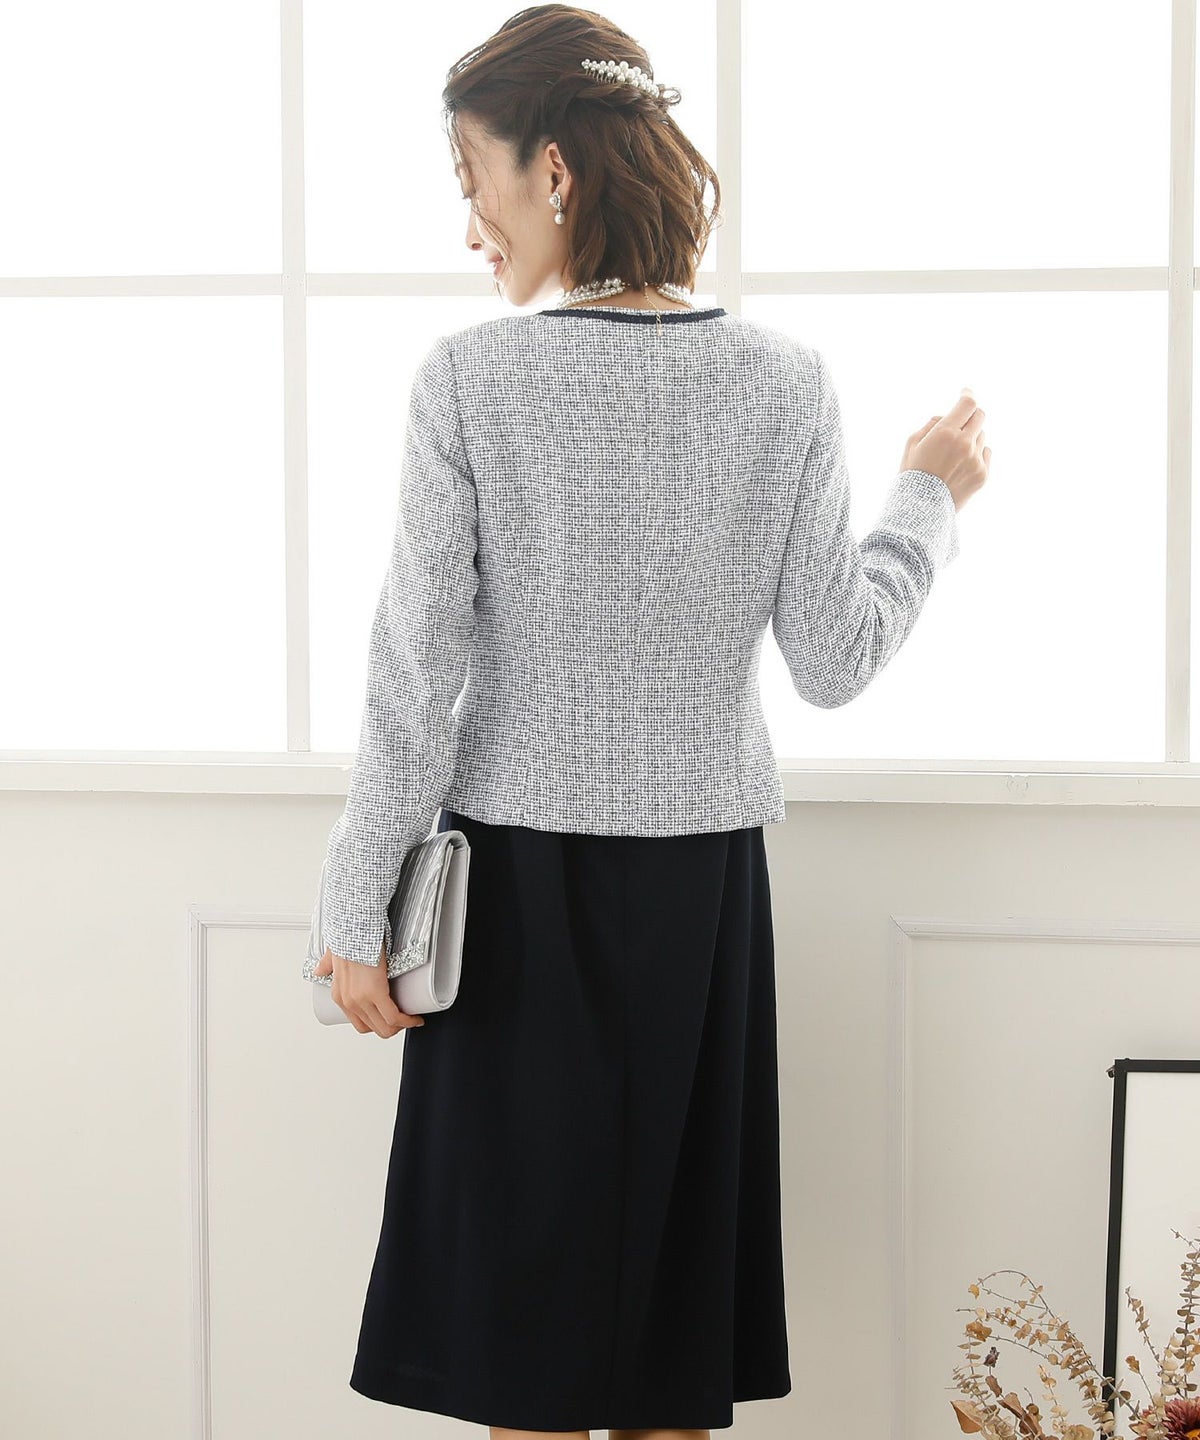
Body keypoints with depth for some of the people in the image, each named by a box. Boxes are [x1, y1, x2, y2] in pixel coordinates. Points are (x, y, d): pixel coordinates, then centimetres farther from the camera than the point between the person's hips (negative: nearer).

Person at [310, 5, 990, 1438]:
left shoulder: (470, 377, -12)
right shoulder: (782, 377, -5)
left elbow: (417, 676, -11)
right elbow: (834, 660, -2)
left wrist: (358, 912, -3)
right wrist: (928, 497, 15)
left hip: (520, 866, -2)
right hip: (703, 871, 3)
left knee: (523, 1291, 8)